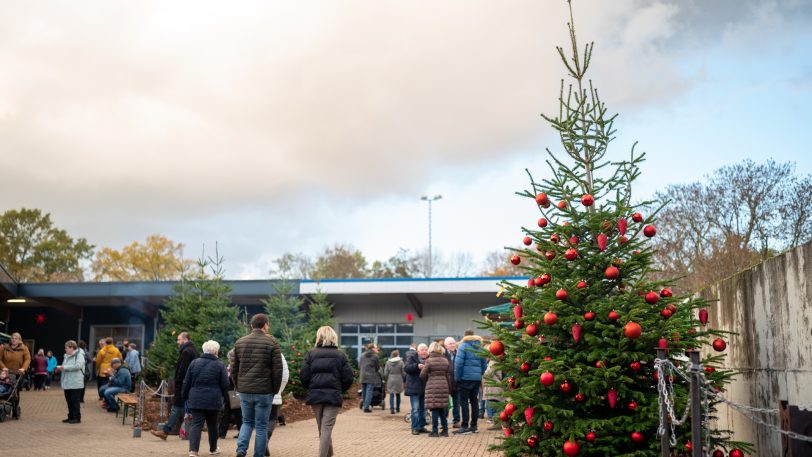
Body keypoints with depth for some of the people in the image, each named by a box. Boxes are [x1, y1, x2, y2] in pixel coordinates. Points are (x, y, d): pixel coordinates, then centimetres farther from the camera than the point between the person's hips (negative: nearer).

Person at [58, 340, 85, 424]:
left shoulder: (79, 355, -9)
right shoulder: (67, 356, 17)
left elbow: (78, 365, -23)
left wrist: (65, 367, -21)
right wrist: (60, 368, 4)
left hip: (75, 384, -8)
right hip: (67, 383, 8)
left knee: (75, 401, -4)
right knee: (69, 401, 12)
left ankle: (77, 418, 3)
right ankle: (71, 417, 20)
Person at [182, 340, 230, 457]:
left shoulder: (194, 363, 3)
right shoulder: (219, 365, -4)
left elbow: (186, 382, 8)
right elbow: (225, 385, -2)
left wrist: (185, 396, 20)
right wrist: (226, 398, 14)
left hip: (196, 399, 1)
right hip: (213, 400, -1)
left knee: (196, 424, -2)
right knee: (212, 424, 17)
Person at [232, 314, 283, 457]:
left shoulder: (239, 342, 8)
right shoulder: (271, 343, -6)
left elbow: (235, 368, 11)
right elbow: (277, 369, -8)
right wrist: (275, 389, 2)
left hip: (244, 391, 4)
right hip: (264, 391, -4)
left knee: (247, 422, 18)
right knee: (261, 426, 6)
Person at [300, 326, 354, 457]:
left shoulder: (311, 353, 1)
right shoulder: (340, 355, 1)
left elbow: (304, 375, -6)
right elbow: (348, 377, -4)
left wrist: (310, 389, 11)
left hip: (315, 395, 2)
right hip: (333, 396, -2)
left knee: (322, 428, 17)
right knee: (327, 428, -2)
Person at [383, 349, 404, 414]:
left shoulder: (388, 362, -2)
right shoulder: (400, 362, -7)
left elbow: (385, 373, 1)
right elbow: (403, 372, -5)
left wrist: (387, 379, 16)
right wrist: (403, 380, 9)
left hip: (390, 380, 0)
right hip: (398, 380, 0)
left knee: (391, 395, 2)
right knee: (398, 395, 15)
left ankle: (392, 409, -7)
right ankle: (397, 408, 21)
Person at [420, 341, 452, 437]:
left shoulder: (429, 361, -7)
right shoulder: (446, 361, 8)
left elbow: (422, 375, -5)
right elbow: (449, 376, 11)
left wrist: (426, 381, 18)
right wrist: (449, 389, 18)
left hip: (432, 387, -5)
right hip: (444, 386, 5)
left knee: (434, 409, -2)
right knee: (442, 409, 13)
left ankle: (435, 431, -1)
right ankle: (445, 430, 14)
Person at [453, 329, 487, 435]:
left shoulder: (463, 346, -6)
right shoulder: (480, 347, 11)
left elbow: (458, 363, -13)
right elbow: (484, 364, 12)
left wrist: (457, 378, -7)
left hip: (465, 378, -6)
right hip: (477, 378, 6)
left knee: (464, 402, -3)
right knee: (474, 401, 11)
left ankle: (465, 427, -6)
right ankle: (474, 426, 14)